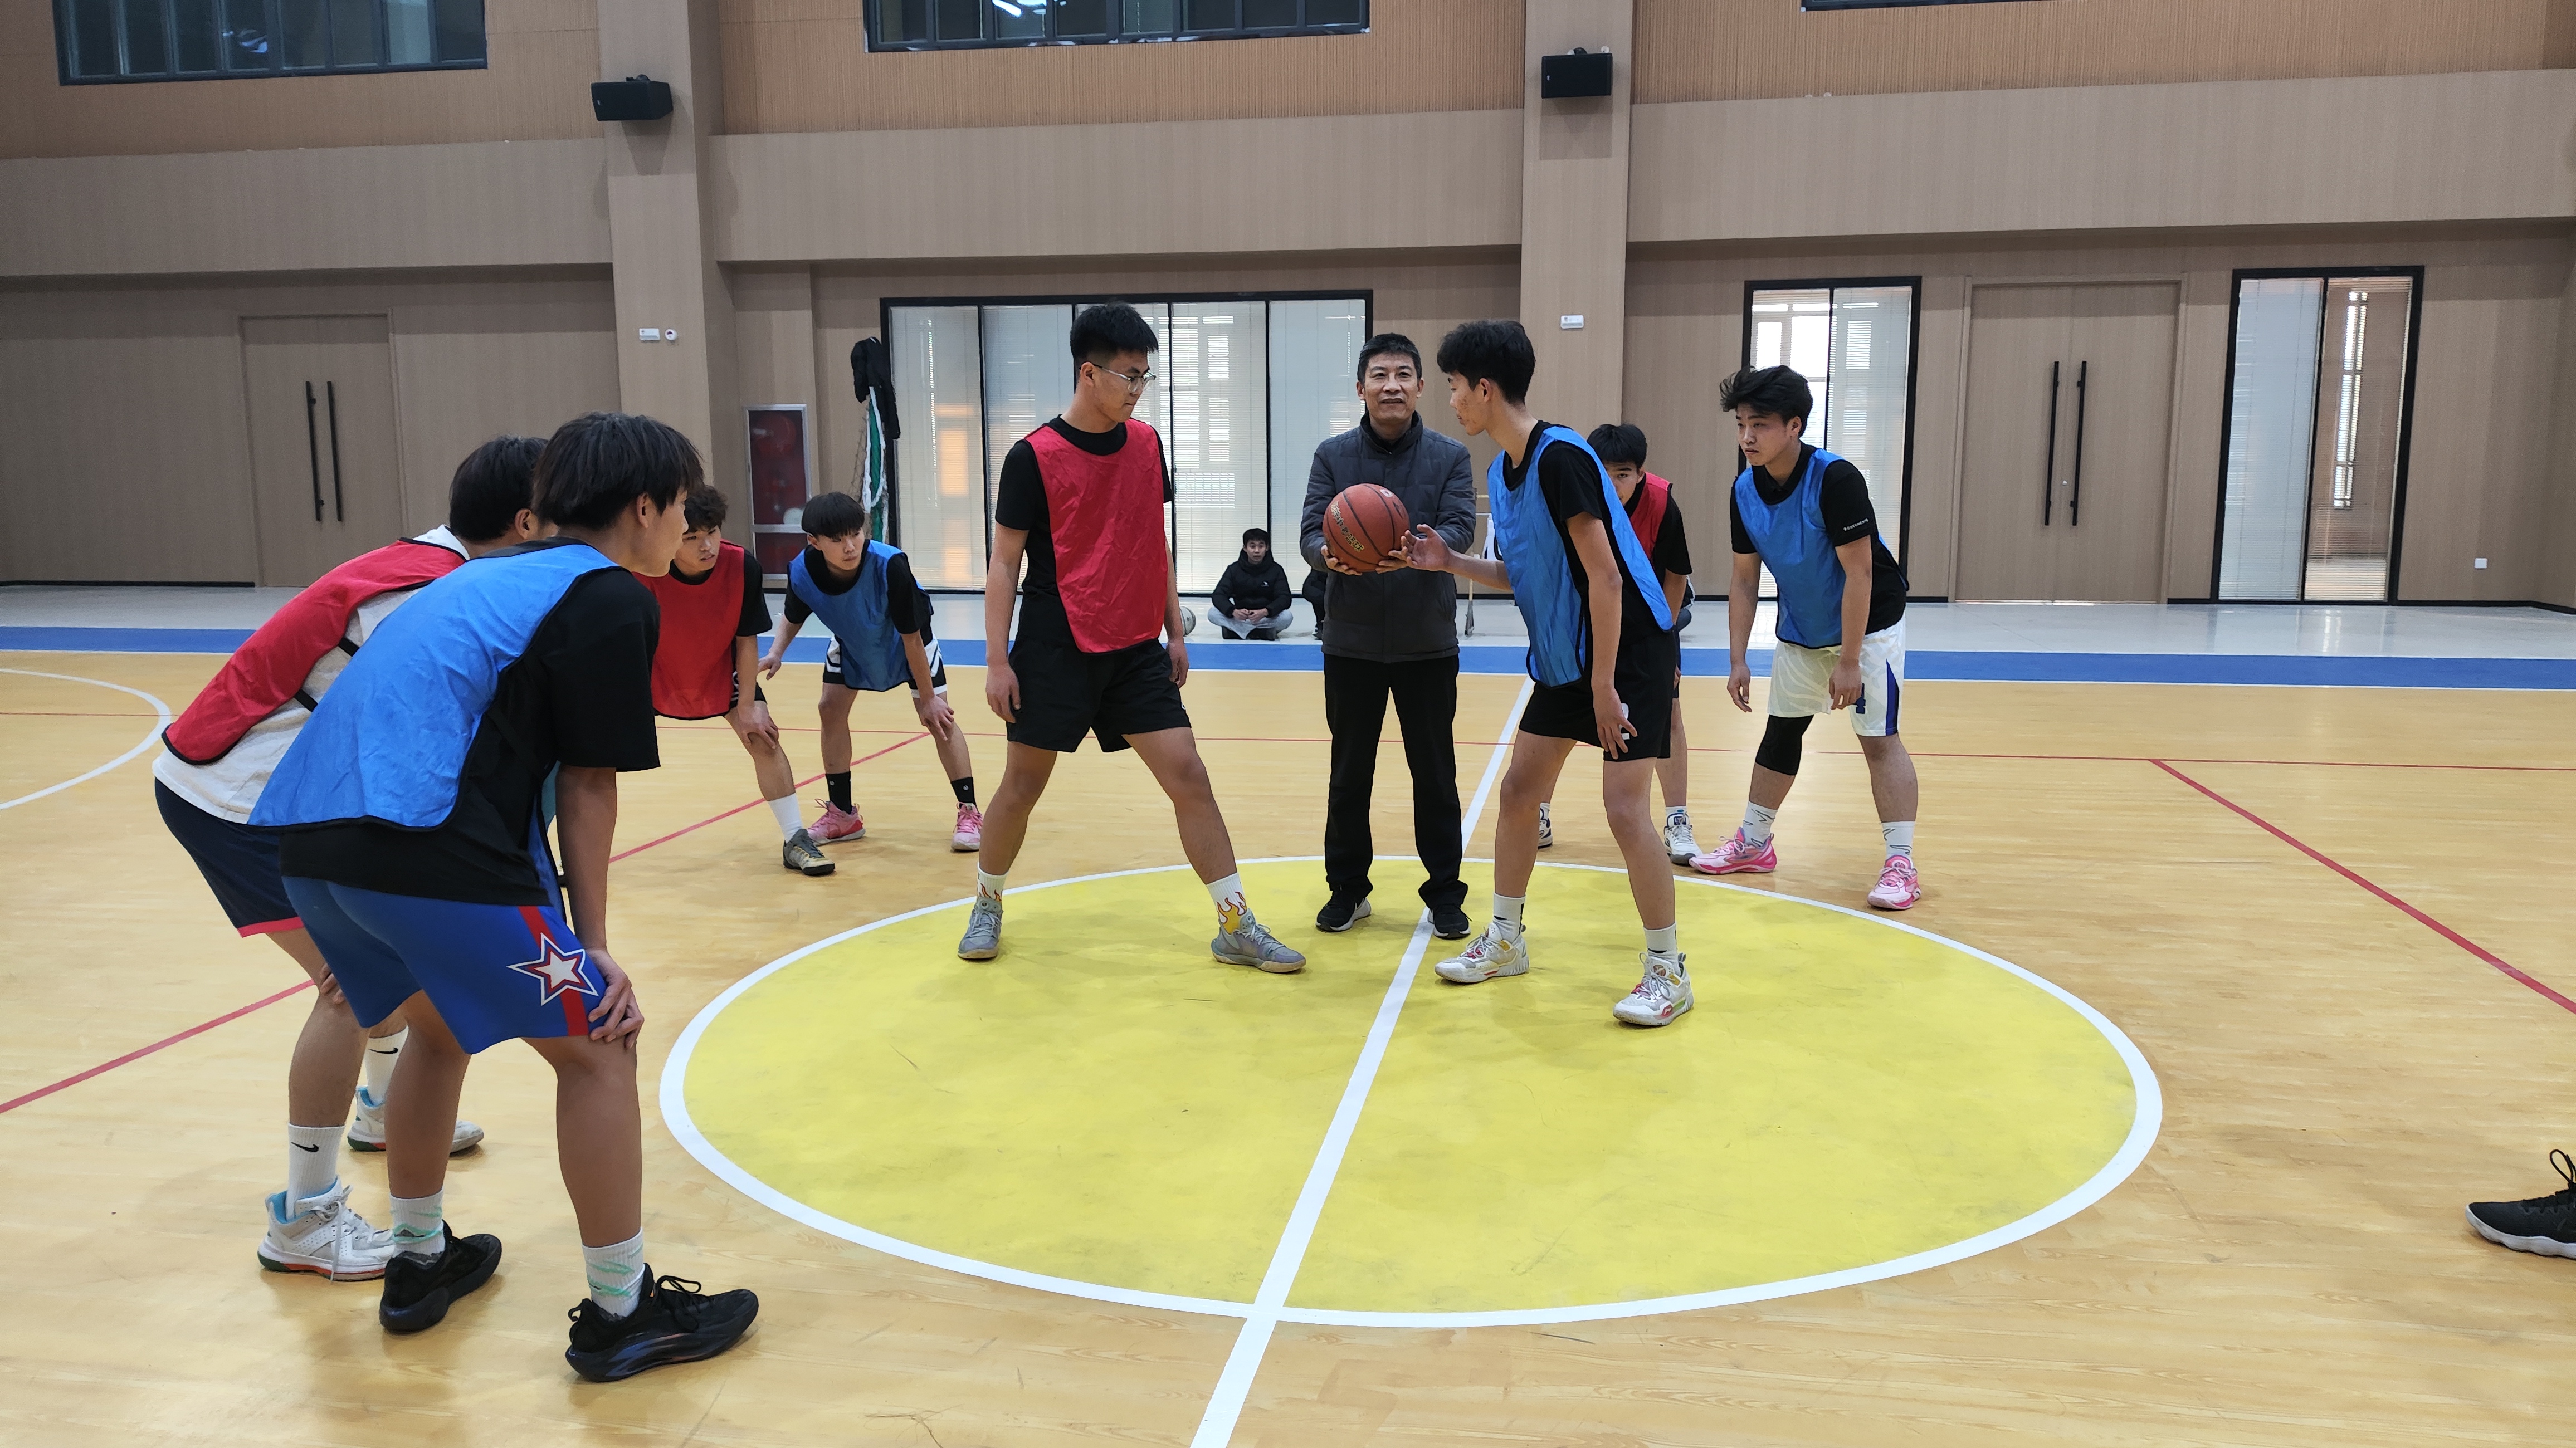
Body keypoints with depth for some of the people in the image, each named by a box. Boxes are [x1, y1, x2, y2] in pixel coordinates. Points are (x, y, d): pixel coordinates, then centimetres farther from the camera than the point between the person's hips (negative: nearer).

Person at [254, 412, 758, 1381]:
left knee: (439, 1025, 30)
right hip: (423, 846, -9)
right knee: (595, 1045, 3)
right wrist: (593, 946, 4)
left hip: (308, 834, 9)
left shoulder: (493, 576, 25)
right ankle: (620, 1315, 11)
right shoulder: (612, 597, -1)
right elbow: (589, 786, -2)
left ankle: (420, 1264, 42)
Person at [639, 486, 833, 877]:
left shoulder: (742, 567, -28)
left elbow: (747, 640, -16)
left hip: (722, 672, 0)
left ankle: (795, 841, 2)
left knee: (763, 737, -9)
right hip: (656, 673, 0)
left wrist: (747, 706, -14)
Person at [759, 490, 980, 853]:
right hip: (851, 641, 4)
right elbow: (794, 618, -5)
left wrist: (928, 697, -21)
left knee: (938, 716, -12)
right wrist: (776, 653, -25)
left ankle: (969, 812, -3)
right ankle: (843, 815, 14)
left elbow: (911, 636, -29)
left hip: (906, 637, -4)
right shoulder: (802, 572, -30)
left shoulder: (891, 565, -41)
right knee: (831, 708, 0)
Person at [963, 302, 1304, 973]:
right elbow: (1005, 563, -6)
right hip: (1056, 650, -4)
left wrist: (1175, 630, 12)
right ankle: (987, 906, 30)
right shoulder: (1033, 456, -9)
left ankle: (1236, 927, 4)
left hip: (1136, 651, 4)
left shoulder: (1146, 444, 5)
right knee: (1022, 785, 6)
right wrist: (997, 660, -9)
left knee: (1188, 776, -2)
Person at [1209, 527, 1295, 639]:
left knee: (1286, 617, -32)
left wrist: (1265, 612, -35)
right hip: (1240, 617, 1)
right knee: (1213, 613, -25)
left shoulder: (1276, 570, -4)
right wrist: (1234, 612, -33)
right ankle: (1263, 632, -28)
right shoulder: (1234, 569, -2)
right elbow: (1218, 595, -11)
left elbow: (1285, 598, -14)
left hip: (1267, 617, -1)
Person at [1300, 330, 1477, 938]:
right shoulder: (1333, 455, 2)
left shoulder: (1450, 456, 0)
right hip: (1351, 643, 1)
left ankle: (1445, 892, 21)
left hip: (1429, 644, -1)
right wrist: (1329, 554, -30)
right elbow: (1311, 532, -6)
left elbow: (1460, 529, -12)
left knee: (1435, 773, 7)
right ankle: (1347, 888, 25)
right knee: (1350, 772, 10)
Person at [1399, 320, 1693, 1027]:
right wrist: (1451, 562, 1)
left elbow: (1604, 577, -24)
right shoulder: (1501, 471, 6)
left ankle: (1668, 970, 2)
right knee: (1518, 789, 10)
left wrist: (1604, 687, -23)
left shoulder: (1561, 457, -22)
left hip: (1631, 651, -9)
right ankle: (1504, 941, 24)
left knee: (1624, 806, -12)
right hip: (1564, 657, 9)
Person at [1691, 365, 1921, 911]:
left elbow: (1859, 573, -26)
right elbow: (1744, 580, -1)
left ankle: (1901, 864, -5)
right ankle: (1754, 844, 26)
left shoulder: (1836, 479, -27)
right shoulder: (1744, 491, -8)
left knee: (1878, 737, -10)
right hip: (1800, 633, 6)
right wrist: (1738, 660, -5)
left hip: (1868, 625, -6)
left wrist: (1849, 660, -25)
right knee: (1781, 731, 13)